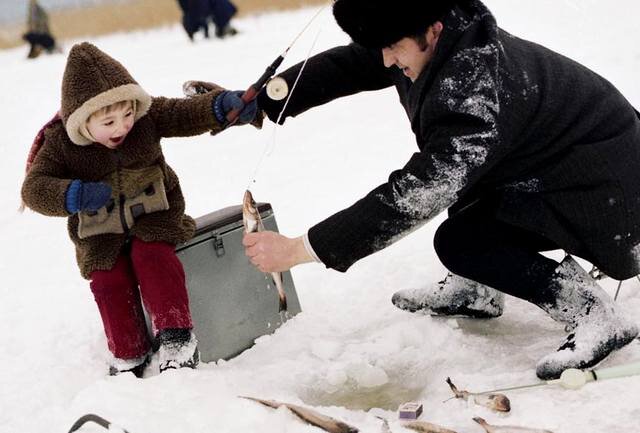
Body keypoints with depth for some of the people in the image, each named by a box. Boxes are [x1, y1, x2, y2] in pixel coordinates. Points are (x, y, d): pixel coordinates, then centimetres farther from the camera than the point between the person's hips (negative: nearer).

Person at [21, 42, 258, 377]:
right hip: (100, 233, 0)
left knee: (152, 256, -26)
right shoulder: (60, 143, -16)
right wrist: (75, 195, -38)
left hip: (153, 214, 0)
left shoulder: (148, 115, -13)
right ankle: (129, 355, 0)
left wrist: (225, 105, -40)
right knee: (109, 279, -17)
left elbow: (189, 113, -18)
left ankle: (176, 336, -20)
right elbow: (34, 188, -19)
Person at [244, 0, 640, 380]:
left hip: (605, 196, -10)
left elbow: (414, 196, -33)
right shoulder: (438, 42, -7)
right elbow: (346, 66, 4)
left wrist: (298, 250, -32)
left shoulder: (477, 91, -33)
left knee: (458, 241, -17)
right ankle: (477, 289, 16)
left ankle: (597, 315, -12)